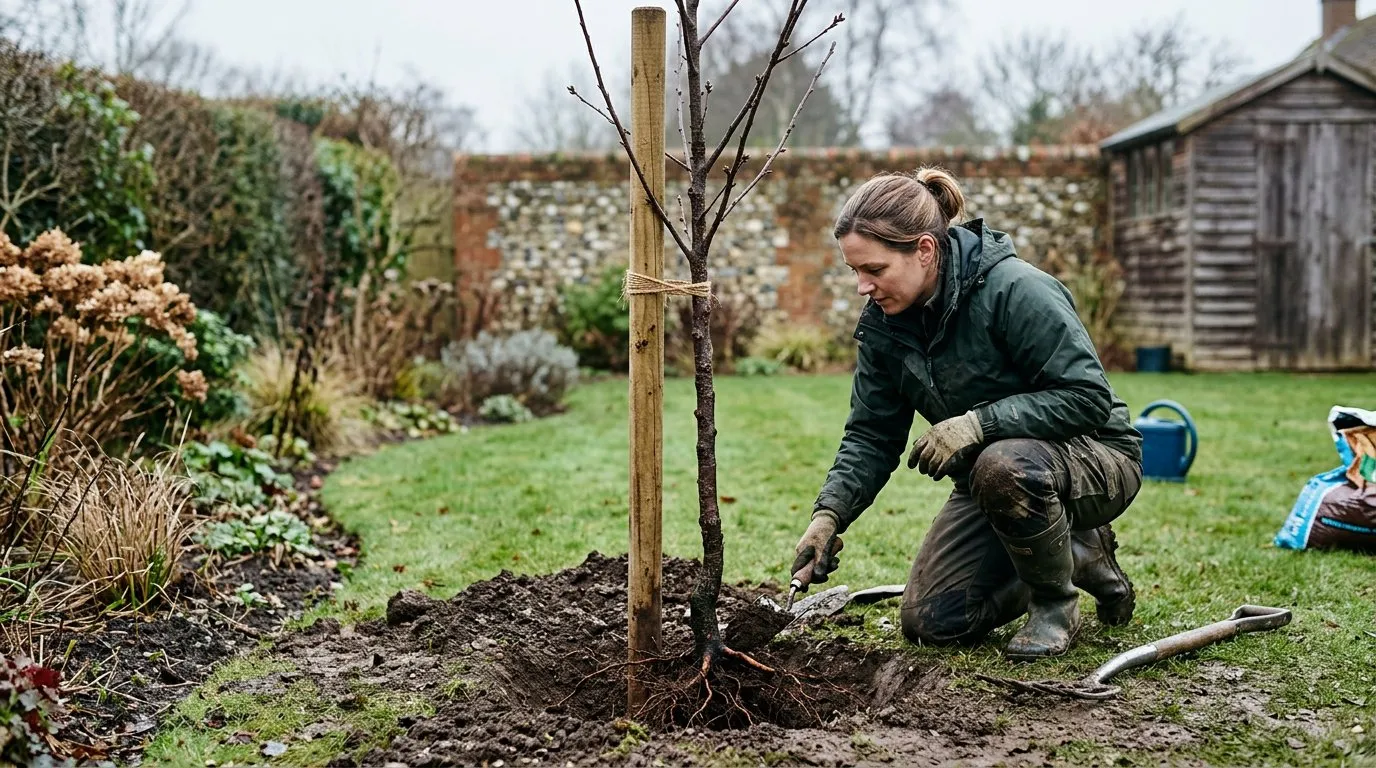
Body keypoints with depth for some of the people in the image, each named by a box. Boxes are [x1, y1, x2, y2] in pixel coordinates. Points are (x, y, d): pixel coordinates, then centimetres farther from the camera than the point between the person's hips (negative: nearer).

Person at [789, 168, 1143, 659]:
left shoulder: (1014, 289, -27)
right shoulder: (883, 324, -5)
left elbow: (1088, 396, -27)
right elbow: (871, 436, -2)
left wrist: (978, 422, -35)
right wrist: (829, 514, -17)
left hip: (1092, 458, -7)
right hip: (991, 472, 7)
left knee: (1005, 464, -41)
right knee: (930, 623, -4)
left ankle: (1056, 602, -10)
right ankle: (1074, 556, 18)